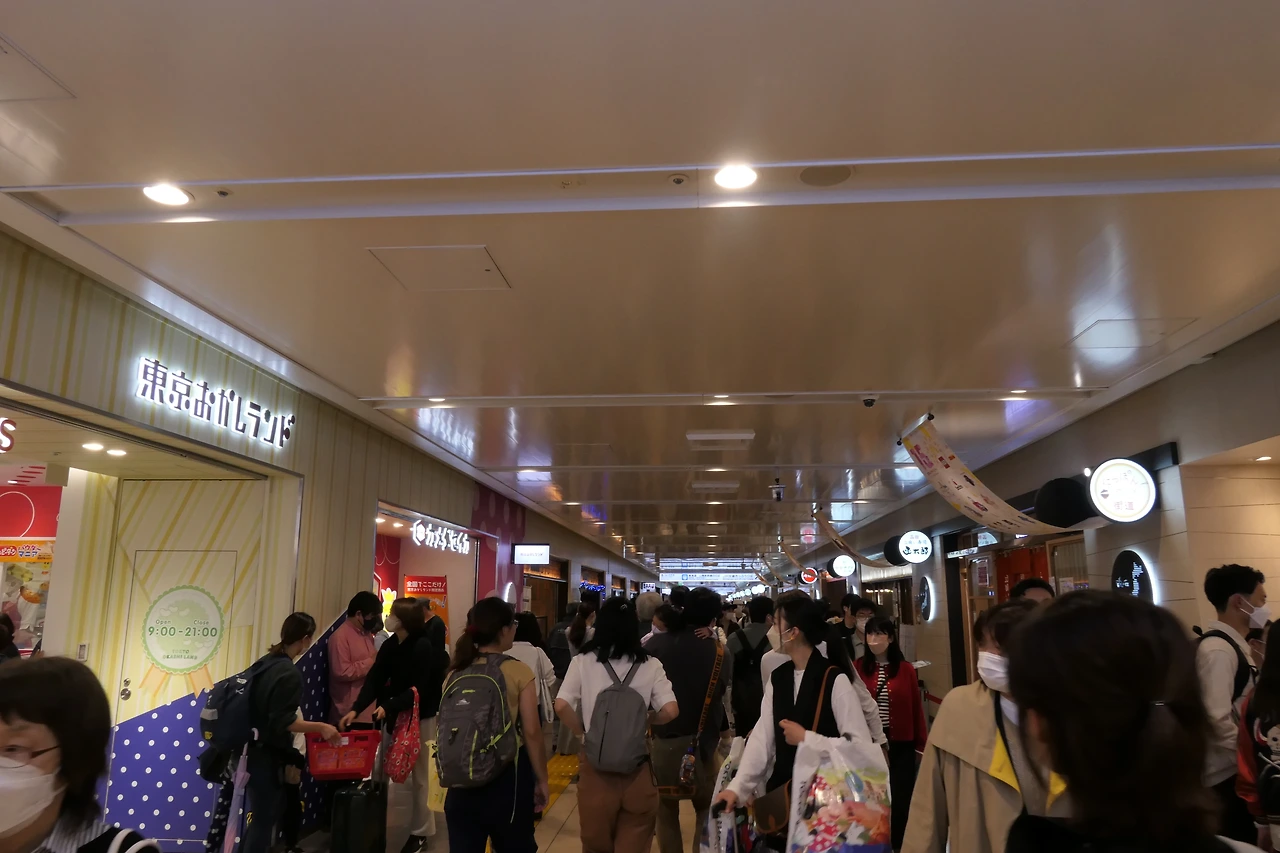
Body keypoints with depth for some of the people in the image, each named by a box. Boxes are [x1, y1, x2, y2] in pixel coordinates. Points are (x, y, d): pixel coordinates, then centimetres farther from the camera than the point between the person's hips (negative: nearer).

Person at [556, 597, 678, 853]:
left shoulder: (583, 662, -5)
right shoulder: (650, 665, -4)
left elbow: (561, 706, -13)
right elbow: (670, 711, -9)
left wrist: (582, 731, 3)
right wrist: (646, 719, 9)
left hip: (596, 761, 0)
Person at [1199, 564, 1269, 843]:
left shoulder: (1230, 644, 9)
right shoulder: (1218, 650, -21)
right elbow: (1217, 718, -27)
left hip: (1233, 766, 9)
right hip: (1225, 770, -9)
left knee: (1240, 839, 17)